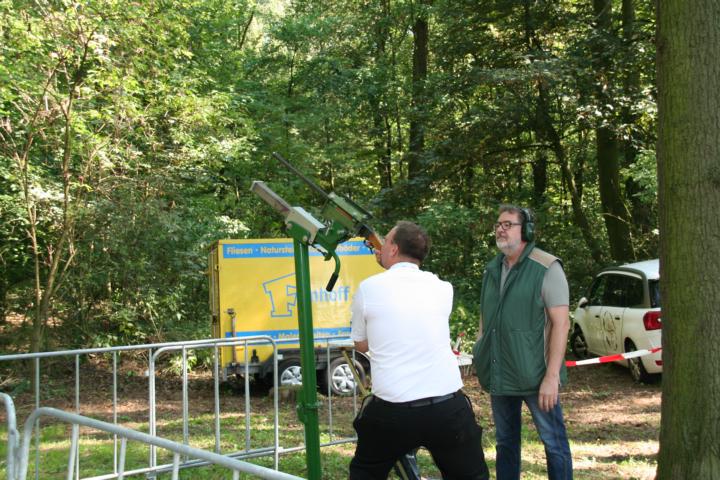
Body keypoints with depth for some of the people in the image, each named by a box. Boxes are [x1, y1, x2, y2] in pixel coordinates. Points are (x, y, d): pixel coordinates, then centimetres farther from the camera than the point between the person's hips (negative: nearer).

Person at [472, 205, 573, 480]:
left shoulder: (546, 269, -9)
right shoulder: (492, 270, 11)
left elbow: (561, 323, -14)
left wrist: (552, 376, -19)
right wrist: (481, 356, 11)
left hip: (535, 375, -6)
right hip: (500, 375, 6)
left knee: (553, 441, 1)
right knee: (505, 442, 16)